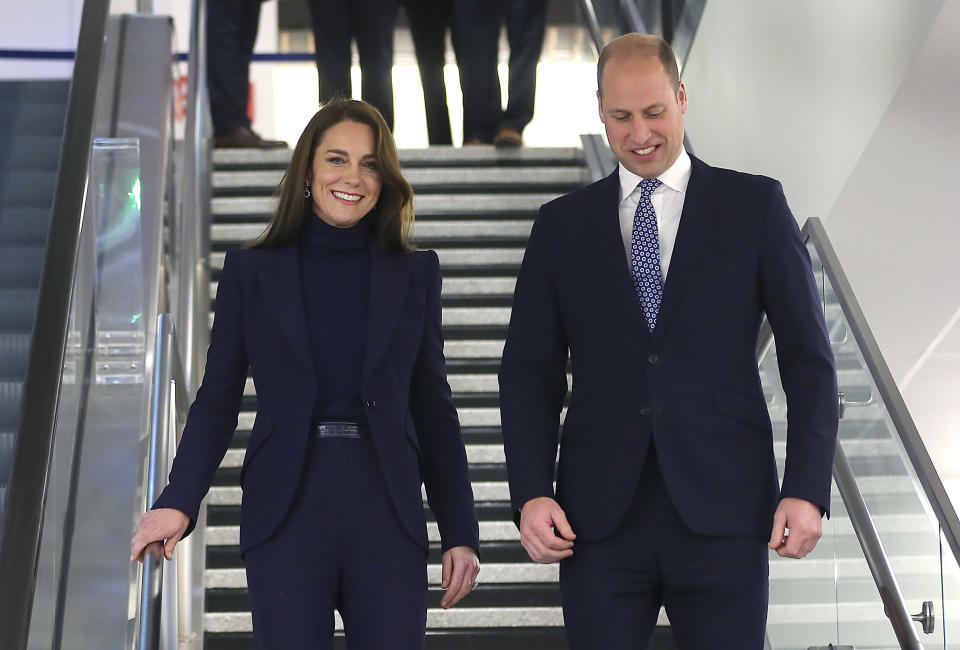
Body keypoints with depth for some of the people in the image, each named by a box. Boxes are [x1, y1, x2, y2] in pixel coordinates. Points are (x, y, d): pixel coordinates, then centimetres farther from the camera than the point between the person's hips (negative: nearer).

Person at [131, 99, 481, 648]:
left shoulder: (414, 274, 9)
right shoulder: (252, 272, 6)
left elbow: (433, 408, 10)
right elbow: (217, 402, 4)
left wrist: (460, 532, 6)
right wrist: (179, 502, -12)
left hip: (387, 520, 1)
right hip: (288, 519, -1)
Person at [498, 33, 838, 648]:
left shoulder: (756, 204, 6)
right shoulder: (562, 224, 12)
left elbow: (808, 357, 4)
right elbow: (530, 371, 10)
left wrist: (808, 488, -5)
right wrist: (532, 494, -2)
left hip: (722, 515, -1)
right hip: (600, 521, 2)